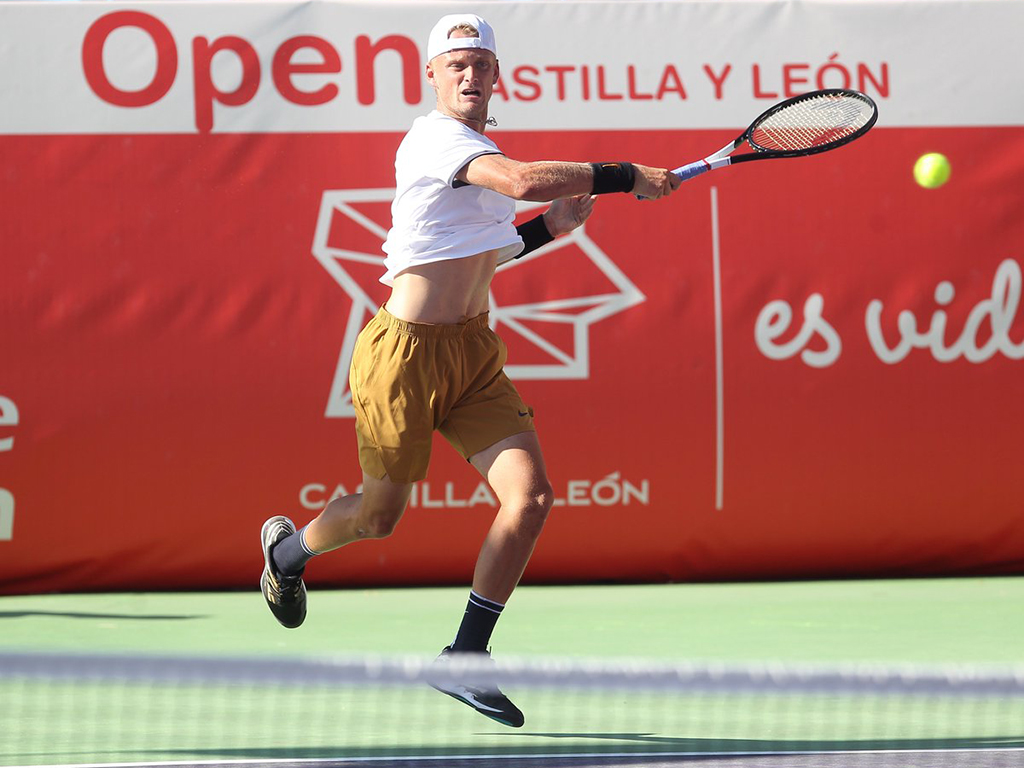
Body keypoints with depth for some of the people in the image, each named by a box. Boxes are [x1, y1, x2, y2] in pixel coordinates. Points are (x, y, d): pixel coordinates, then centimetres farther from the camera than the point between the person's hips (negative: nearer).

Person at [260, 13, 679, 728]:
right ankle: (287, 547, 42)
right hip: (407, 354, -7)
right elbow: (524, 178, -34)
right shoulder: (433, 138, -16)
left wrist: (545, 228, 10)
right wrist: (623, 176, -29)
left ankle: (464, 659, -1)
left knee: (531, 496, -11)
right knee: (380, 515, 7)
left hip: (473, 354, 8)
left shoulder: (480, 150, 13)